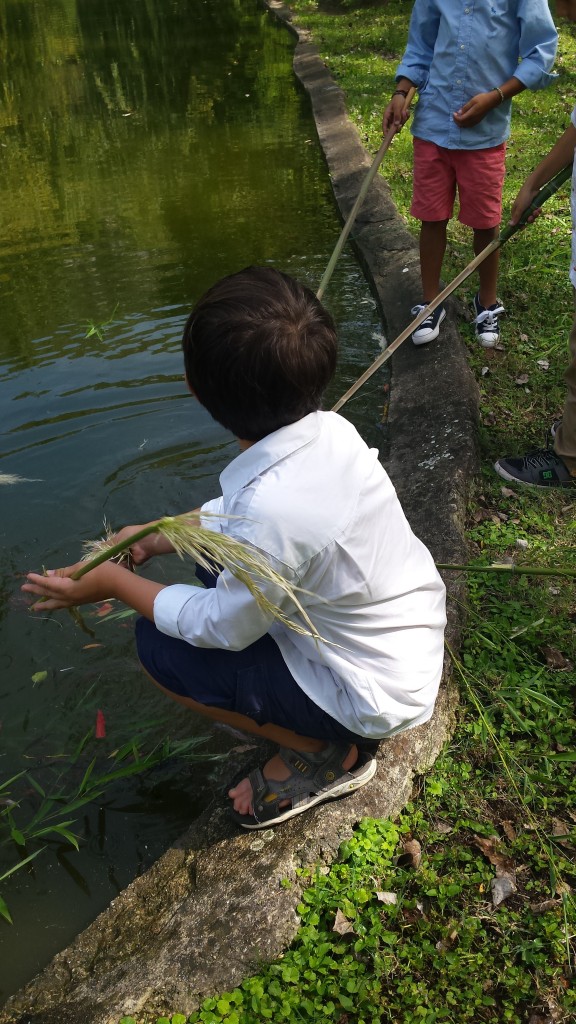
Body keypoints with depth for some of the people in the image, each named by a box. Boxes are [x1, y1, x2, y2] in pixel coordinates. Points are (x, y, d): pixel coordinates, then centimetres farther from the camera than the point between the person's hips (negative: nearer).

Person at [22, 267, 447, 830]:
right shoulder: (330, 428, -12)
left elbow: (223, 628, -17)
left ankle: (325, 754, 6)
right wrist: (158, 537, 10)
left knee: (159, 645, -6)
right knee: (219, 556, 14)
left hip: (379, 694, -8)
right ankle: (326, 725, 18)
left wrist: (114, 583, -7)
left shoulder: (271, 508, -36)